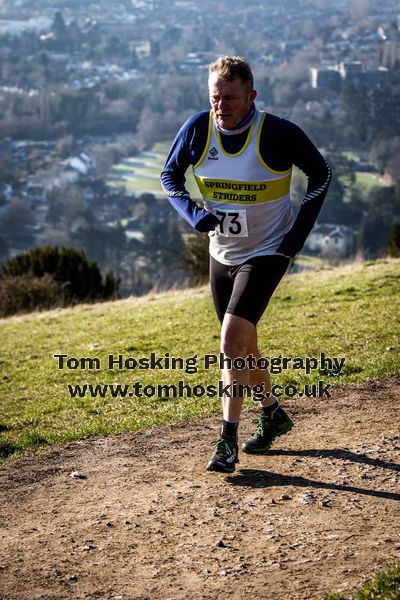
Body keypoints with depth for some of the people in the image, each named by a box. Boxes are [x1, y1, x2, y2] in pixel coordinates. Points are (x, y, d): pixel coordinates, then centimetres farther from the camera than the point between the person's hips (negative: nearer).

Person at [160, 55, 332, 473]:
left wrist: (299, 234, -9)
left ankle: (228, 439, -8)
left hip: (266, 253, -5)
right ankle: (273, 414, 37)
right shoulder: (197, 128, -10)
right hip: (221, 253, 5)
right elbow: (169, 176, 5)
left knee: (232, 339, -18)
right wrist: (194, 214, -14)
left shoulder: (279, 133, -18)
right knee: (242, 346, 15)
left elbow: (321, 175, -3)